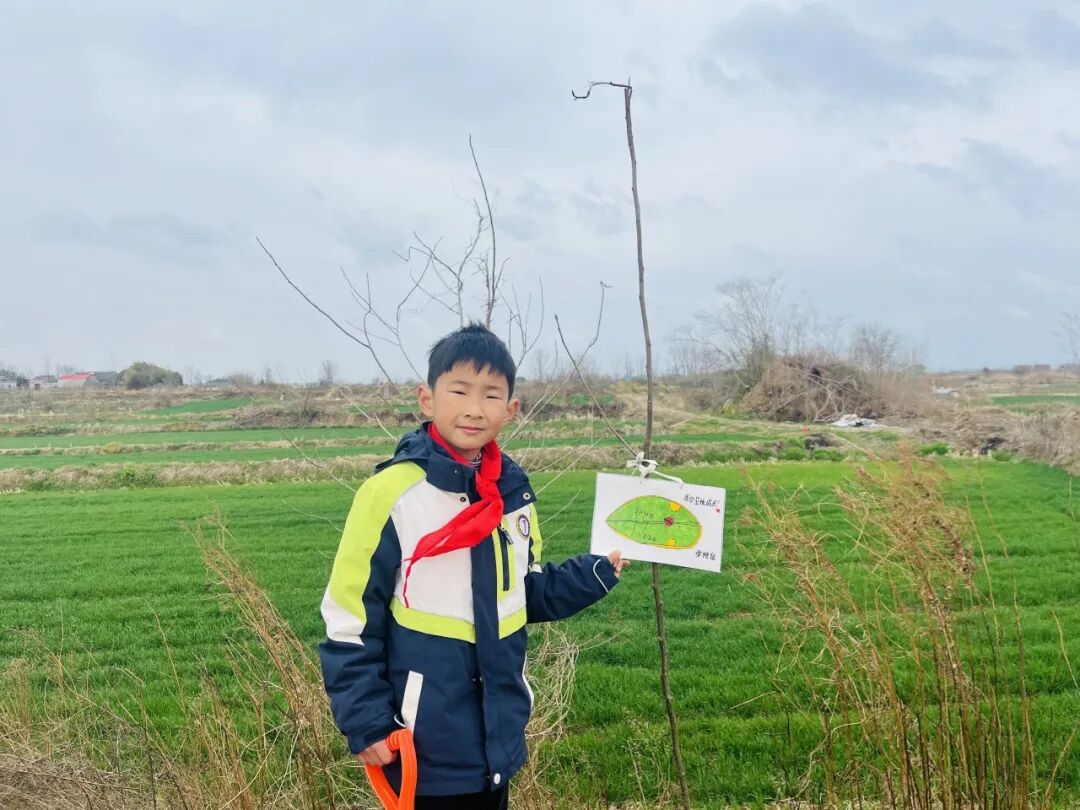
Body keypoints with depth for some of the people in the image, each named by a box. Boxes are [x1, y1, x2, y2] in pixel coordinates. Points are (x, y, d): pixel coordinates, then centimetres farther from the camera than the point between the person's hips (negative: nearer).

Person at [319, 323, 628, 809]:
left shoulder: (513, 492, 3)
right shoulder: (392, 494, -16)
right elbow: (349, 619, -12)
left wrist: (596, 573, 2)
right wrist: (366, 724, -12)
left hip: (498, 735, 6)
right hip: (427, 746, -6)